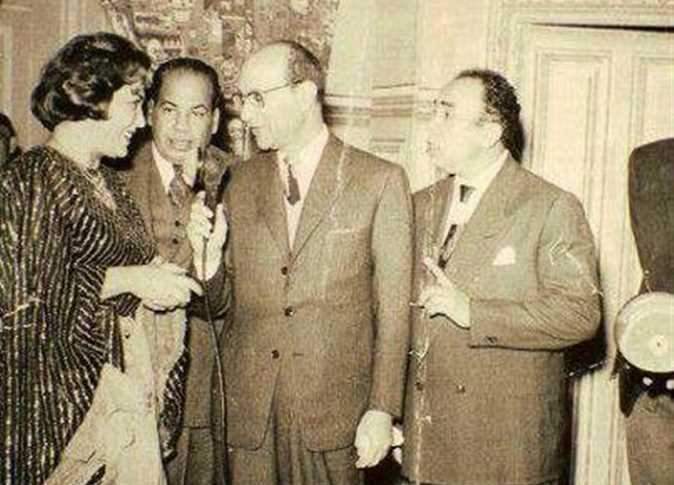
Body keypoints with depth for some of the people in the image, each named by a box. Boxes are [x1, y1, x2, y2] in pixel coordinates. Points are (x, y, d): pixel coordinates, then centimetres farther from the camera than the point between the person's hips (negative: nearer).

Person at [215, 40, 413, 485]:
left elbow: (393, 308, -4)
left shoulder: (380, 181, -4)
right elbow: (229, 294, 13)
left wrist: (382, 410, -7)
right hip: (248, 406, 3)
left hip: (334, 406, -3)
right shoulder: (241, 182, 8)